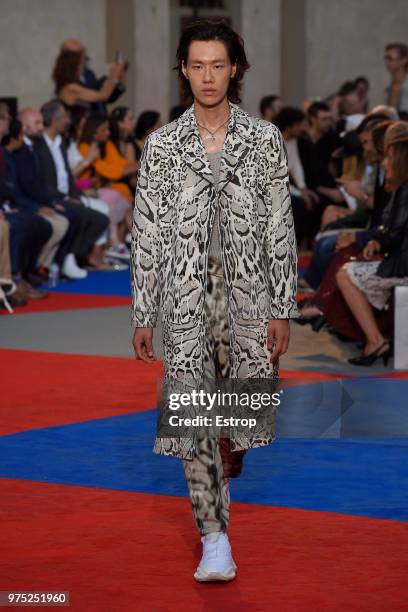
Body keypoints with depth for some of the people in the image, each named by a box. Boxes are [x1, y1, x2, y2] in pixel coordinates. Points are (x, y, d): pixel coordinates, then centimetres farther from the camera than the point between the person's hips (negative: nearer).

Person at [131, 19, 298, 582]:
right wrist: (142, 316, 3)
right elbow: (147, 234, 5)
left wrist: (282, 309, -3)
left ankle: (223, 479, 40)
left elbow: (281, 229, 2)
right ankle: (215, 539, 0)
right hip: (187, 300, 0)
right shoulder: (162, 146, 3)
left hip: (248, 296, 1)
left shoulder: (264, 139, 3)